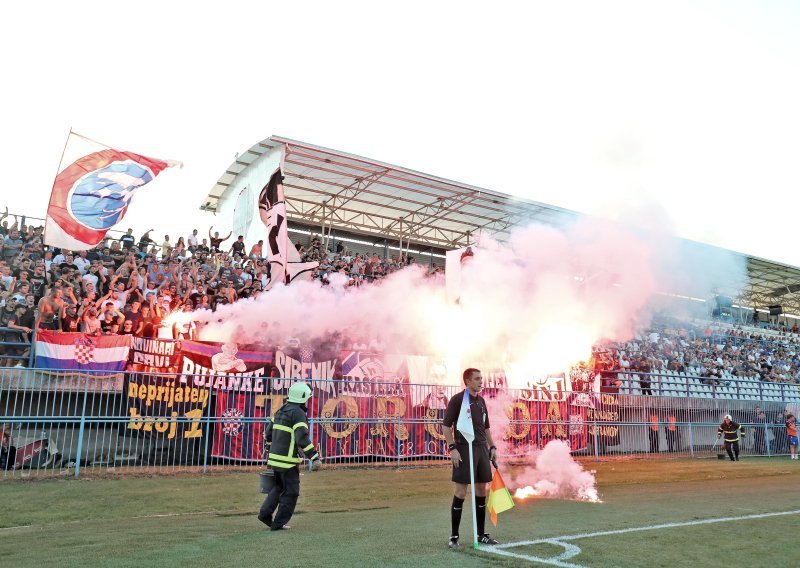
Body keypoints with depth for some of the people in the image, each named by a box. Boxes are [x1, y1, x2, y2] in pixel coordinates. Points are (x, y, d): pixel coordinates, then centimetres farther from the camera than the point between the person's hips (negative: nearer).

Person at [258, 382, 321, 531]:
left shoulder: (281, 411, 13)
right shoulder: (298, 413, -14)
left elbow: (269, 432, 20)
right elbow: (302, 439, -24)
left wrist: (270, 449, 31)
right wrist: (314, 457, -24)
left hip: (275, 457, 8)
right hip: (288, 460, -8)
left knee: (279, 487, 23)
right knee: (291, 492, 4)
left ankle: (265, 513, 12)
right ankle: (279, 523, 8)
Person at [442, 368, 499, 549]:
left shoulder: (481, 401, 14)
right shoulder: (457, 400, -7)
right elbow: (446, 426, -9)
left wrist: (492, 447, 14)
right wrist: (452, 448, -16)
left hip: (482, 449, 7)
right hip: (464, 449, -7)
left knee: (481, 490, 10)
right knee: (461, 491, -4)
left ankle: (481, 534, 21)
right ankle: (454, 536, 5)